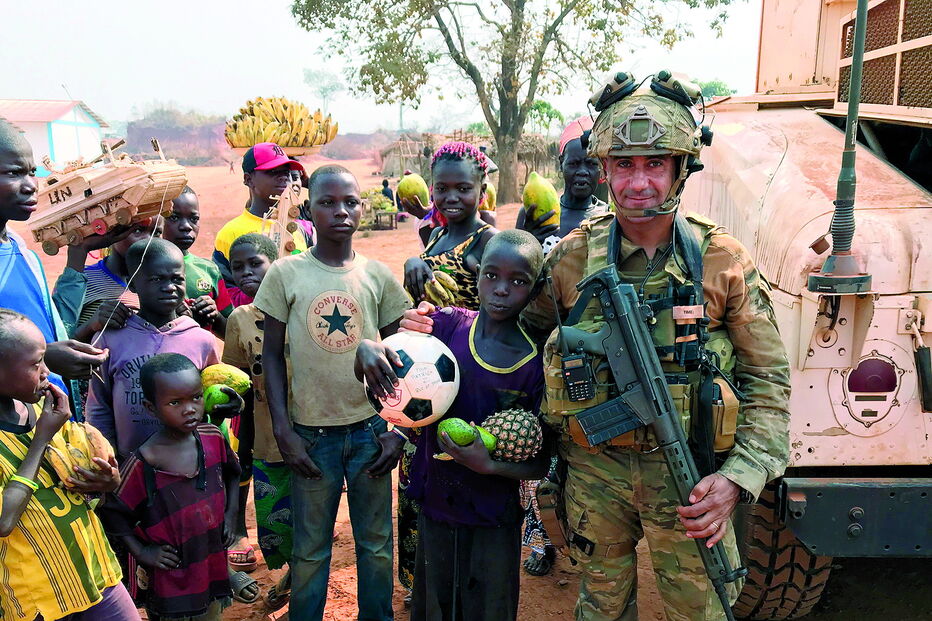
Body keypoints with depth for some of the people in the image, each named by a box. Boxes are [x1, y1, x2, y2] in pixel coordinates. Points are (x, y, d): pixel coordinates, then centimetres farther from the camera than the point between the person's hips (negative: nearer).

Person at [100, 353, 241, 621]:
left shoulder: (213, 438, -8)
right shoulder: (144, 463, -20)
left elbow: (232, 473, 11)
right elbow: (113, 512, -8)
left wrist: (231, 514, 2)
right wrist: (140, 551, -12)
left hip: (214, 565, 5)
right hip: (173, 576, -4)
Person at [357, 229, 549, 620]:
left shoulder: (537, 362, -12)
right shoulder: (448, 325, -7)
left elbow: (541, 463, -9)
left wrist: (488, 465, -25)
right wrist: (365, 348, -23)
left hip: (495, 520, -2)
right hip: (435, 504, 2)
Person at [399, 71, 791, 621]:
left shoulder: (723, 260, -7)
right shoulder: (573, 256, -4)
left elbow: (768, 380, -3)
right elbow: (523, 327, 11)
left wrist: (738, 478, -15)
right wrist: (438, 329, -4)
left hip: (690, 477, -1)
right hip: (594, 471, 2)